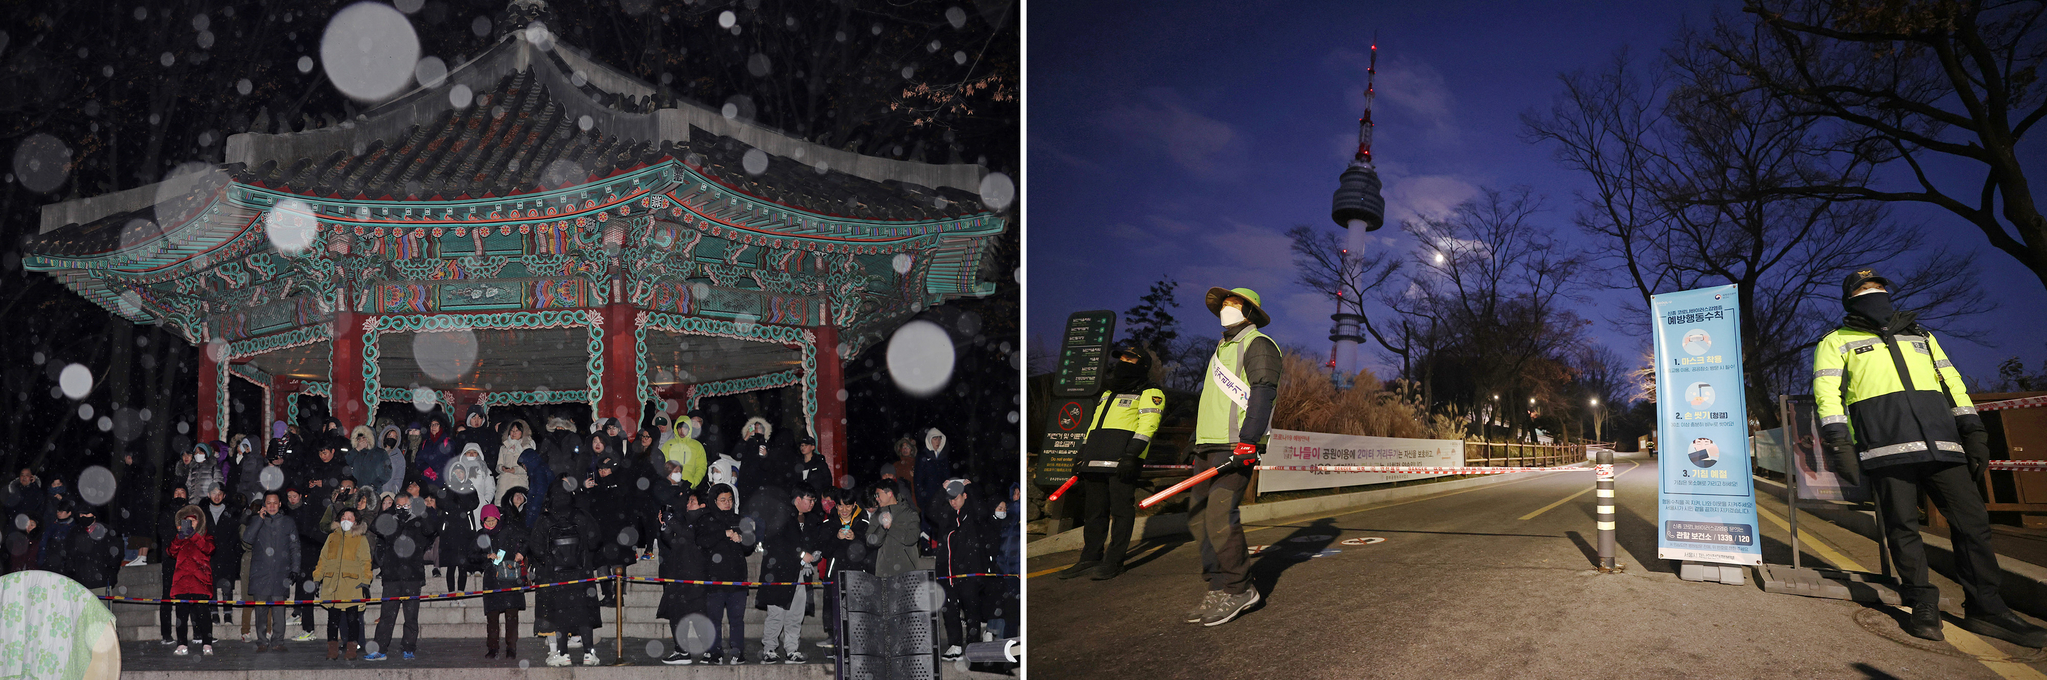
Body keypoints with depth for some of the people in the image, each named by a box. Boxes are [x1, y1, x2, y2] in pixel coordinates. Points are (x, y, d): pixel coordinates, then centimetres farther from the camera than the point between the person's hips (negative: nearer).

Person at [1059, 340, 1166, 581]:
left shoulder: (1149, 393, 6)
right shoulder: (1109, 392, 30)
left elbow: (1147, 425, -8)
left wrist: (1131, 455, -20)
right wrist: (1083, 454, 21)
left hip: (1122, 461, -7)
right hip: (1096, 462, 7)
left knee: (1121, 511, -7)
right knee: (1095, 511, 7)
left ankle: (1113, 562, -5)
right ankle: (1089, 559, 12)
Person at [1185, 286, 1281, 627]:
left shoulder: (1257, 344, -2)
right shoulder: (1222, 348, 27)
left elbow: (1263, 393, -14)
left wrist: (1247, 442, -24)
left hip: (1236, 445, -9)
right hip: (1209, 446, 9)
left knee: (1219, 515, -18)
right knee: (1198, 518, 4)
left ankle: (1237, 589, -9)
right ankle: (1219, 588, 8)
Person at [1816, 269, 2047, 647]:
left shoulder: (1920, 336, 29)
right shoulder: (1837, 343, 13)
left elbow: (1952, 382, 25)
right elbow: (1827, 391, 1)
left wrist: (1973, 432, 14)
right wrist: (1839, 441, -12)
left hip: (1941, 445, 4)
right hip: (1886, 447, -4)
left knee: (1972, 520, -1)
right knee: (1902, 527, -5)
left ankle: (1986, 608, 7)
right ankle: (1923, 606, 3)